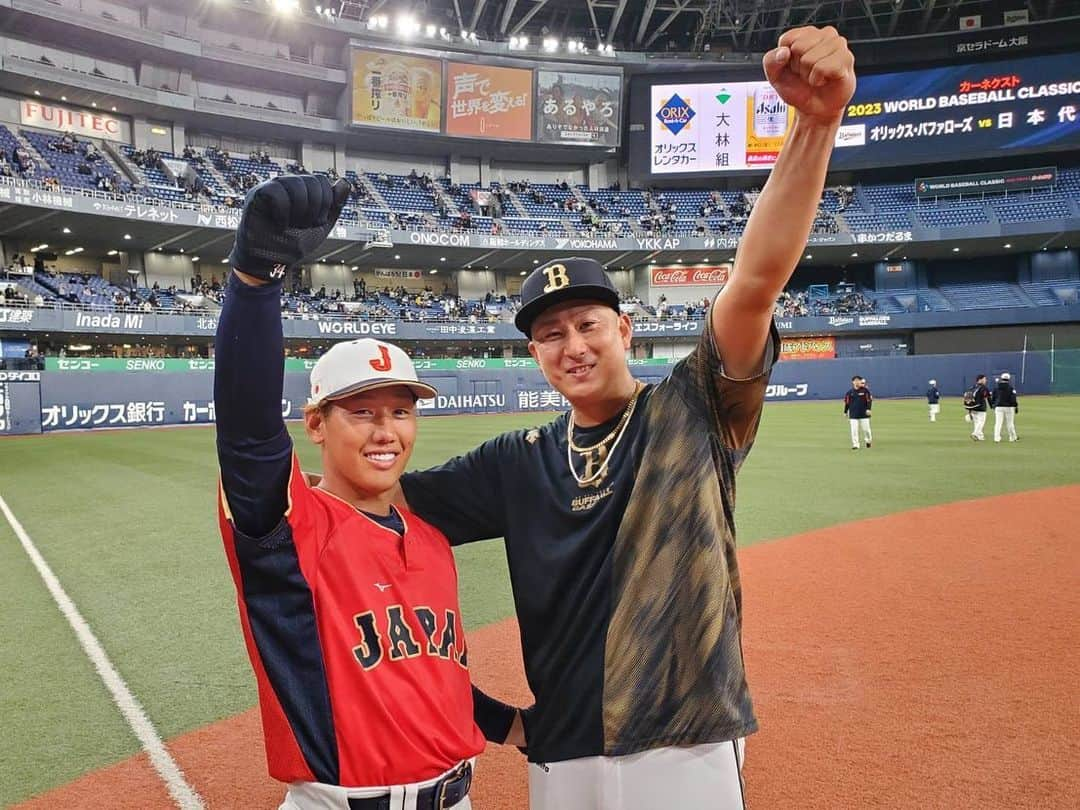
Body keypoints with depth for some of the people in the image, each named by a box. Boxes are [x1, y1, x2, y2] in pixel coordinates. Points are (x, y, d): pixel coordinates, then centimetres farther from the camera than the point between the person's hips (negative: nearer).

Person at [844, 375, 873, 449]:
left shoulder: (865, 390, -1)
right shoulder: (850, 392, 5)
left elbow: (869, 400, -1)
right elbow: (846, 402, 11)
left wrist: (868, 409, -12)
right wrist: (845, 412, 12)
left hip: (864, 414, -1)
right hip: (853, 415, 1)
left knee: (866, 428, 3)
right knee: (854, 430, -4)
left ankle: (868, 440, 30)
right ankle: (855, 445, 2)